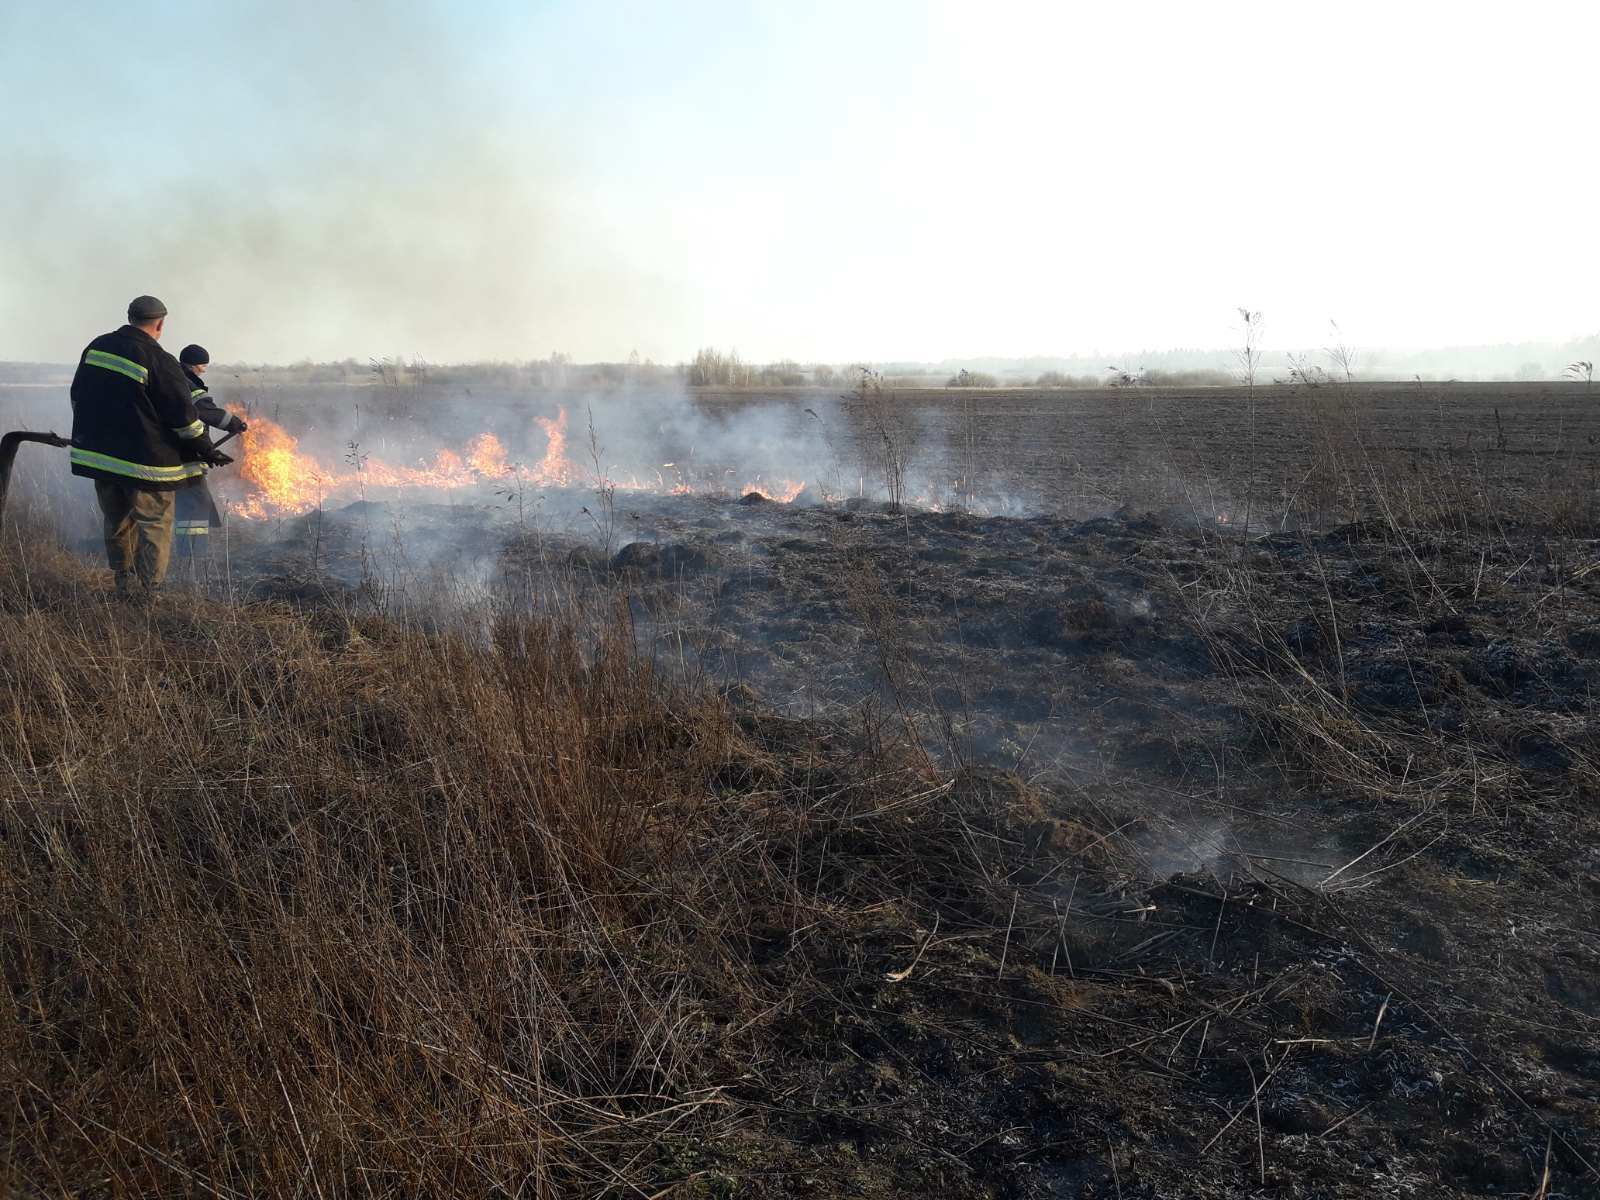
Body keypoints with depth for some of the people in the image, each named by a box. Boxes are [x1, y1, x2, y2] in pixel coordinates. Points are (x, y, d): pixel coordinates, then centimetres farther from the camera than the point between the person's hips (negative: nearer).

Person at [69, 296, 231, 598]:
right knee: (155, 526, 6)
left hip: (96, 453, 7)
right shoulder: (160, 362, -17)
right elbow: (184, 416, -15)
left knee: (116, 523, 20)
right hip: (145, 460, -7)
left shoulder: (96, 347, 5)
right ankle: (147, 591, 6)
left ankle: (125, 583, 31)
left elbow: (78, 396, 16)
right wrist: (207, 451, -3)